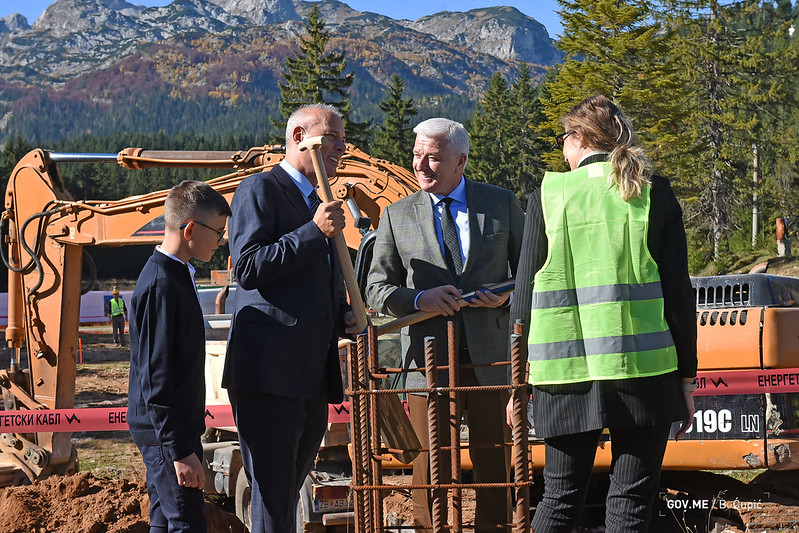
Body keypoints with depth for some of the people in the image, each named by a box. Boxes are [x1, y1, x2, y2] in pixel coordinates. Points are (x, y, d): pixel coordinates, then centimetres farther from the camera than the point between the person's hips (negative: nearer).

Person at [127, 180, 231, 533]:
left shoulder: (175, 275, 12)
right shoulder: (161, 286, -20)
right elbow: (155, 378, -23)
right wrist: (180, 450, -24)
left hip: (176, 427, 10)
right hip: (165, 431, -10)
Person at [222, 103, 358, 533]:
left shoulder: (319, 205, 25)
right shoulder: (260, 190, -2)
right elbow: (247, 268, -14)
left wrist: (343, 316, 14)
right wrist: (314, 232, -15)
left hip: (313, 378, 9)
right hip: (268, 371, -9)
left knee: (288, 494, 11)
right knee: (272, 497, -9)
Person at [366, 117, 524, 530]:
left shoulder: (502, 204, 9)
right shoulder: (397, 216, 9)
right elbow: (376, 289, 8)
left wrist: (508, 296, -6)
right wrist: (418, 299, -12)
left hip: (491, 357, 0)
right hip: (429, 359, 0)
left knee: (494, 461, 4)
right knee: (431, 462, -1)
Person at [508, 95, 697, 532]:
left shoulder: (548, 196, 3)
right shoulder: (654, 193, 2)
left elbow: (525, 295, 3)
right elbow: (678, 292, -1)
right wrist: (686, 376, 6)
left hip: (567, 369, 1)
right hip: (644, 366, -1)